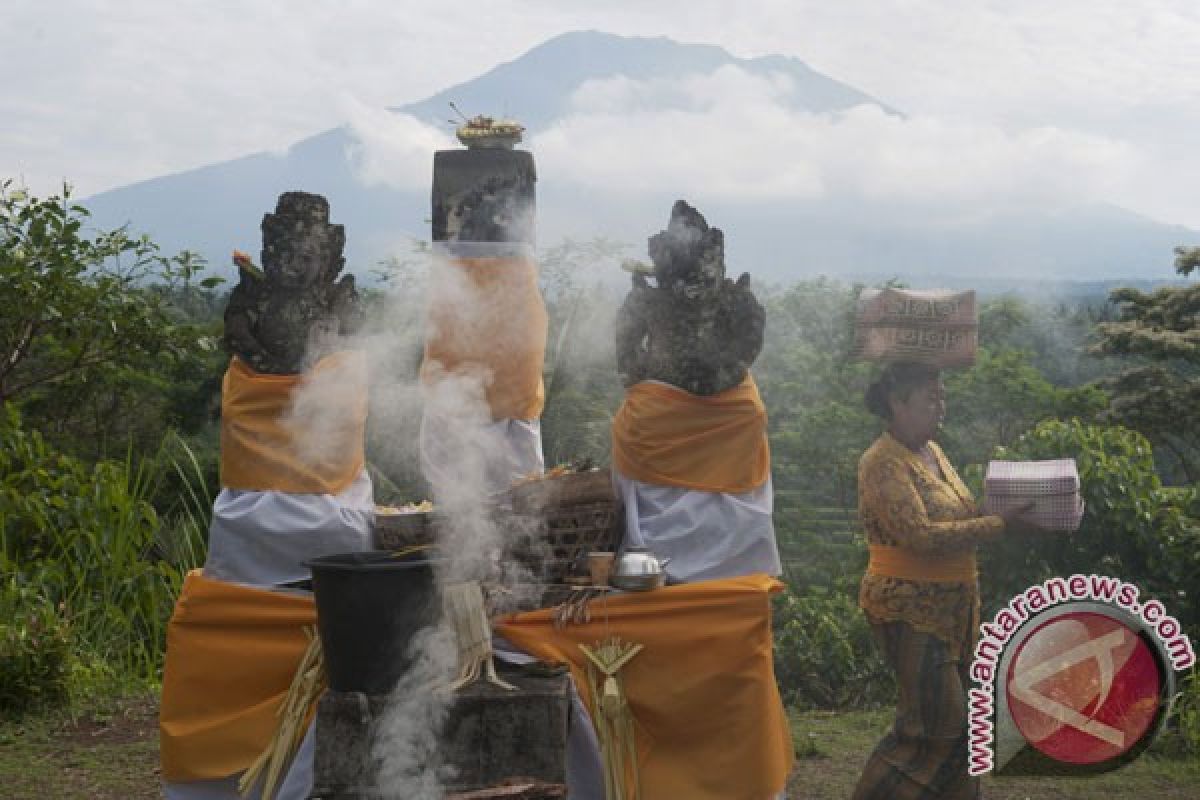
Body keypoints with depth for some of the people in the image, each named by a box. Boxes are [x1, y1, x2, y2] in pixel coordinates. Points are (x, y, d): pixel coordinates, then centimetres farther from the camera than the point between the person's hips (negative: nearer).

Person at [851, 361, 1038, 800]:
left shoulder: (931, 451, 11)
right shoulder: (883, 462, -17)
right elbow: (918, 535, -26)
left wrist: (1005, 511, 2)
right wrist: (999, 526, -24)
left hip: (952, 606, 9)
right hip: (909, 610, -9)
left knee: (954, 716, 12)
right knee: (937, 721, -8)